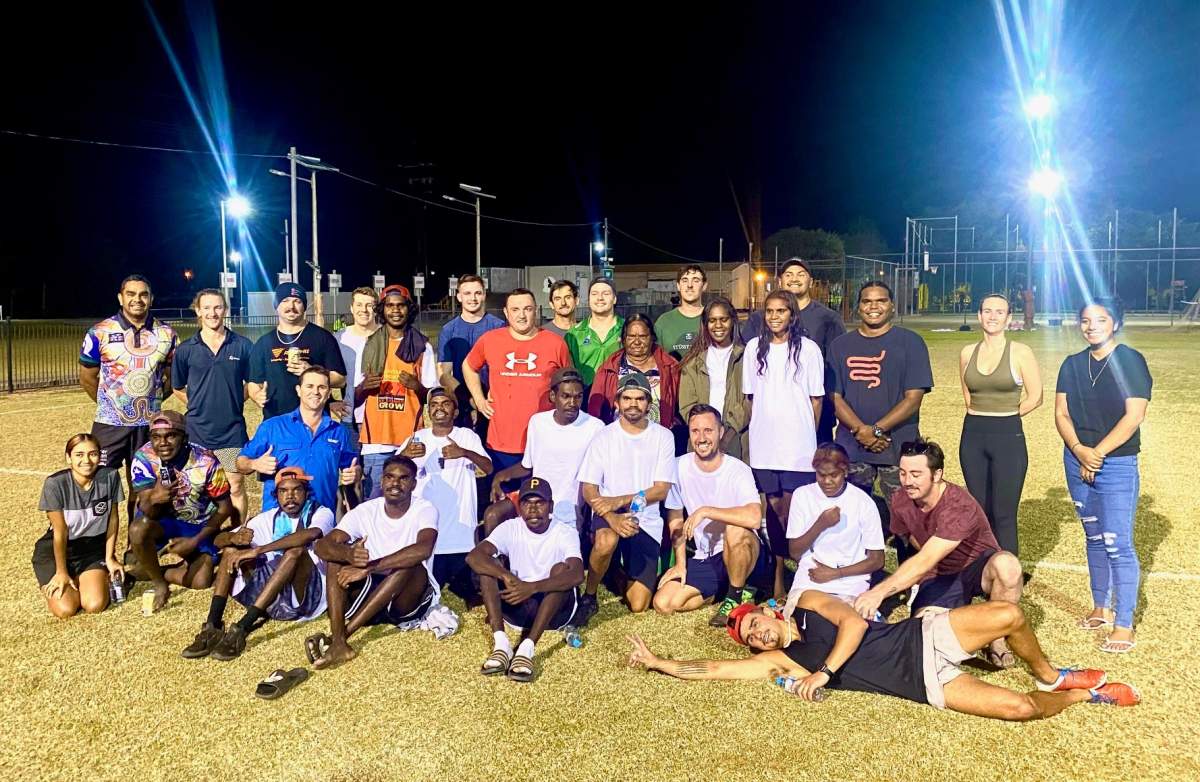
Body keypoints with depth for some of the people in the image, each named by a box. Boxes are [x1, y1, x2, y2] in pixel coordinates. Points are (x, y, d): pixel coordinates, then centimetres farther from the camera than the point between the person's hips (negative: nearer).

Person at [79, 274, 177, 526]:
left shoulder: (166, 334, 2)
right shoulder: (100, 333, -6)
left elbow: (171, 375, 13)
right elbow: (87, 378, 2)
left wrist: (152, 400, 7)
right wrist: (109, 404, 8)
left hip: (149, 425, 3)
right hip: (110, 423, -2)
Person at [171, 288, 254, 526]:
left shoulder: (242, 345, -1)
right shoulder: (185, 349, 1)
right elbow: (178, 388, 12)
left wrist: (233, 401, 0)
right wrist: (200, 405, 3)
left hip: (232, 430, -1)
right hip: (197, 430, 1)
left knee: (235, 486, 3)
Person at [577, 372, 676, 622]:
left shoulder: (663, 437, -2)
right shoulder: (604, 437, -3)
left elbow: (661, 490, -6)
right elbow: (589, 489, -7)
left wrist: (618, 501, -19)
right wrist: (612, 517, -25)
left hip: (646, 520, 1)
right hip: (608, 514, -1)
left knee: (638, 605, -4)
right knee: (607, 541, -39)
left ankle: (624, 573, 30)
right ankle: (588, 597, -12)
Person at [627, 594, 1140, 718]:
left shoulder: (810, 603, 4)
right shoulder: (777, 661, 2)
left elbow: (854, 623, -10)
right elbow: (710, 668, -2)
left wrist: (824, 671, -16)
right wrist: (654, 661, -1)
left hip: (922, 637, 1)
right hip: (921, 684, -1)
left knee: (1009, 614, -17)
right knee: (1020, 708, -16)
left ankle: (1051, 676, 15)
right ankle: (1083, 695, 17)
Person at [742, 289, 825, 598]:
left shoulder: (808, 349, -1)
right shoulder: (754, 348, 7)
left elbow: (816, 398, 4)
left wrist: (808, 436, 5)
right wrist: (756, 430, 8)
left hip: (797, 442, -3)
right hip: (764, 442, 3)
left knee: (791, 508, -5)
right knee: (774, 505, 8)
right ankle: (778, 571, 18)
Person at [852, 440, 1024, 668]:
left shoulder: (959, 506, -31)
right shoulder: (900, 501, -12)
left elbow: (925, 561, -40)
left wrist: (878, 592, -48)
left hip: (978, 566, -3)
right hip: (940, 576, 4)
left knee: (1006, 564, -39)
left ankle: (997, 638, -13)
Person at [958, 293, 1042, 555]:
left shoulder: (1020, 352, -5)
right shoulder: (967, 353, 7)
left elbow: (1035, 397, -3)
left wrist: (1003, 416, 2)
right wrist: (982, 417, 8)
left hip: (1008, 437, -4)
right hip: (972, 436, 4)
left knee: (1004, 515, -3)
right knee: (980, 512, 11)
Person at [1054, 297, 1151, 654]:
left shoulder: (1131, 361, -8)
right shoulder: (1072, 364, 7)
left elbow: (1134, 416, -15)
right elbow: (1061, 413, 3)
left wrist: (1098, 453, -16)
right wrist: (1078, 450, -13)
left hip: (1117, 464, -5)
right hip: (1077, 461, 5)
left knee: (1117, 544, -5)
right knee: (1094, 539, 16)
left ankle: (1124, 625, 3)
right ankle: (1101, 607, 29)